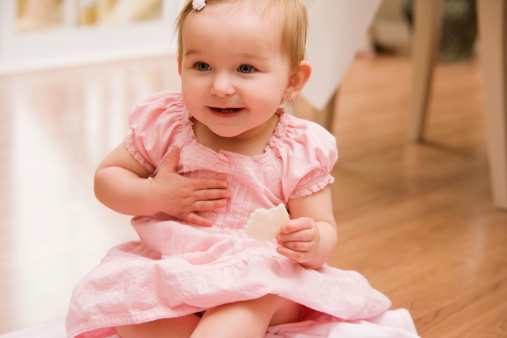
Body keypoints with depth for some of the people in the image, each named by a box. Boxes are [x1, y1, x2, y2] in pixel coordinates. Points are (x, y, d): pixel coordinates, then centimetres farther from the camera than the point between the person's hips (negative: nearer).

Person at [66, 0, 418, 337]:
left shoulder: (299, 152, -12)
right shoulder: (164, 125, -8)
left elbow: (325, 232, -8)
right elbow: (106, 177, 3)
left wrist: (311, 243, -34)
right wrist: (154, 196, -18)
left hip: (261, 277, -2)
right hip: (171, 270, 2)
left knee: (254, 293, -35)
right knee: (121, 303, -25)